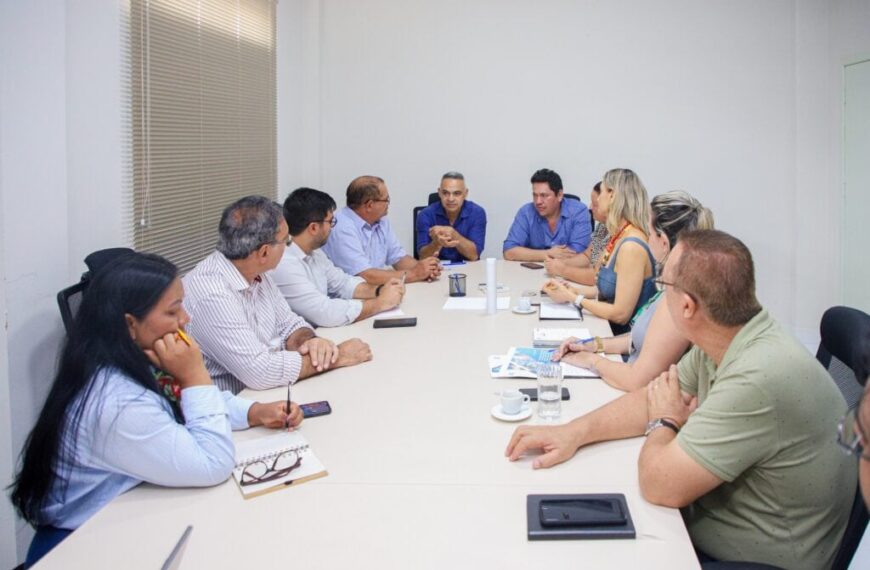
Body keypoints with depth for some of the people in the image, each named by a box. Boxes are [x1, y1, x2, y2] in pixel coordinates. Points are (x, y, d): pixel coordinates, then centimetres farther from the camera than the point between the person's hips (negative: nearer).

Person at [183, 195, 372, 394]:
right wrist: (338, 357, -18)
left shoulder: (257, 274, 1)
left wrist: (309, 341, -12)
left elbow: (289, 324, 10)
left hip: (268, 394, 7)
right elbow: (259, 371, -27)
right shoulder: (211, 294, -24)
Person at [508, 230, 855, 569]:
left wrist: (663, 423, -8)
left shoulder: (758, 378, -34)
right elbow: (655, 398, 7)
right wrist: (575, 431, -6)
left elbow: (659, 484, -29)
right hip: (711, 518, 7)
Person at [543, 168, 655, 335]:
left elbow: (621, 314, -21)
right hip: (609, 328, 8)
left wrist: (573, 298, -12)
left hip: (625, 337, -8)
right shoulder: (620, 237, 7)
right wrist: (572, 290, 0)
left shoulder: (631, 246, -21)